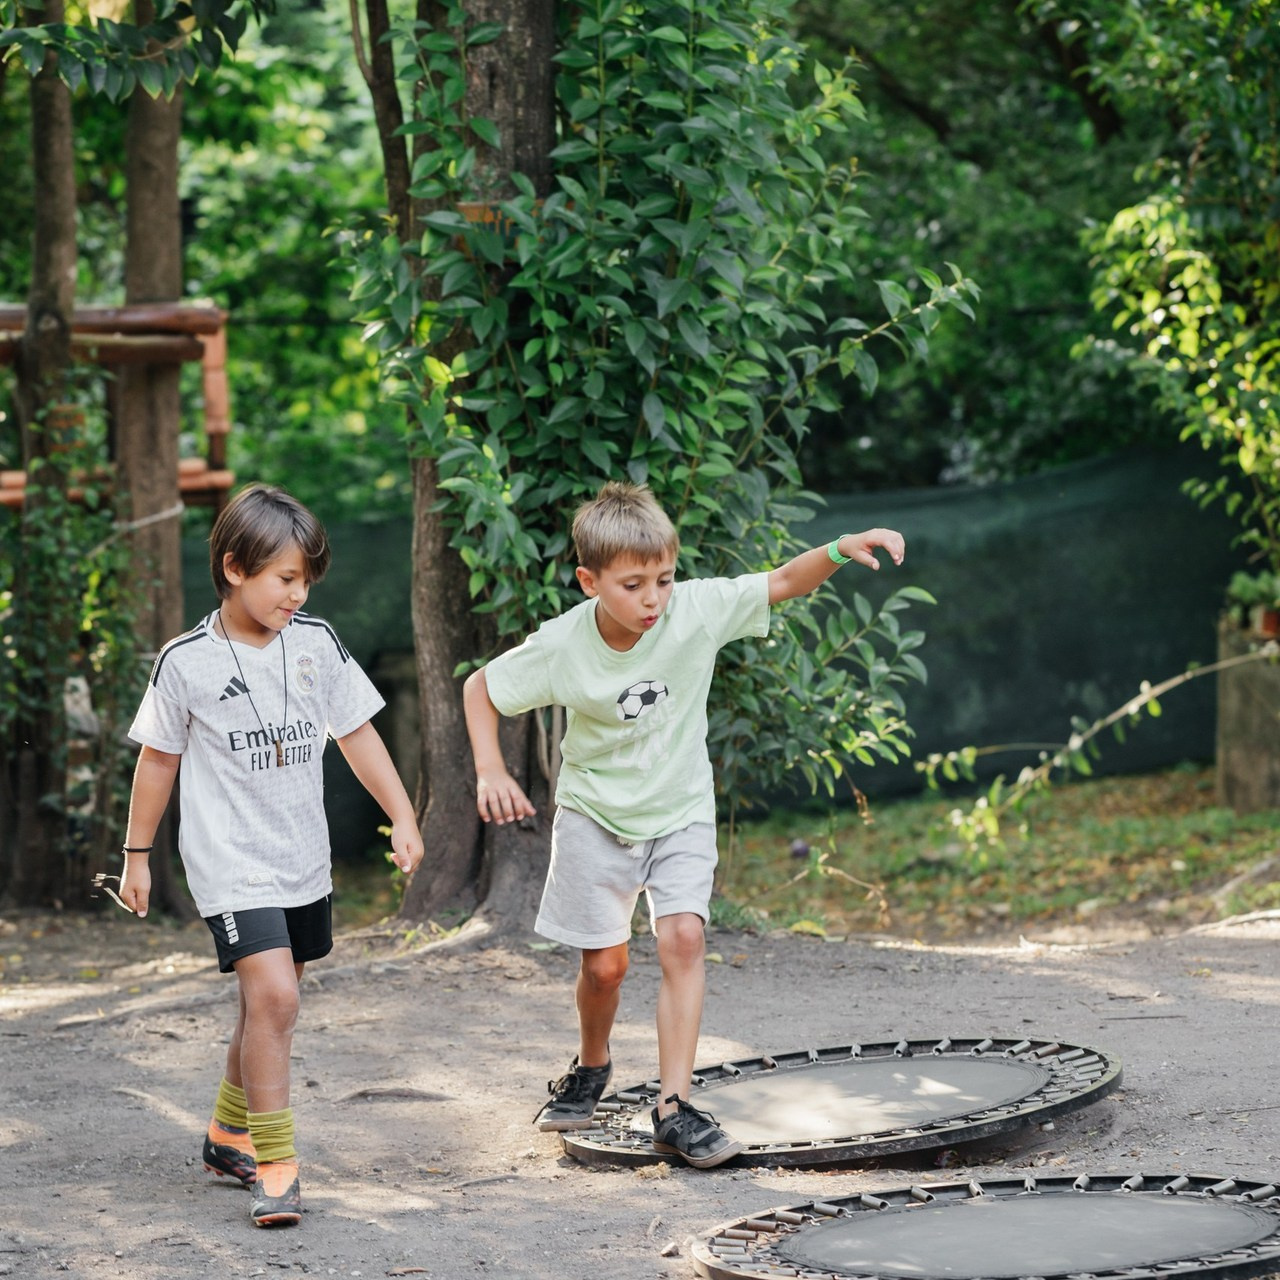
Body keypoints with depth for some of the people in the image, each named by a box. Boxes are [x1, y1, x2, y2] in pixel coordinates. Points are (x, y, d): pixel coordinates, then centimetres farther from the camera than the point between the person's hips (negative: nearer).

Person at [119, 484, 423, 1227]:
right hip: (231, 864, -5)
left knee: (270, 1004, 16)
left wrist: (403, 819, 1)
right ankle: (276, 1167, -15)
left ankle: (231, 1135, 35)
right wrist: (138, 855, 8)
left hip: (304, 861, 5)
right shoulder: (187, 662, -9)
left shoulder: (316, 643, 0)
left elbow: (357, 735, 7)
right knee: (274, 996, -19)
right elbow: (159, 758, 2)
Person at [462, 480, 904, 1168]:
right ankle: (591, 1067, 35)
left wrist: (840, 549, -38)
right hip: (596, 815, 0)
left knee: (682, 938, -17)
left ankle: (674, 1106, -16)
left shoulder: (696, 610, -20)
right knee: (604, 963, 4)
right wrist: (490, 771, -17)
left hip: (680, 813, 0)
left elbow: (781, 583, -20)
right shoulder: (562, 646, -20)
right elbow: (480, 687, -6)